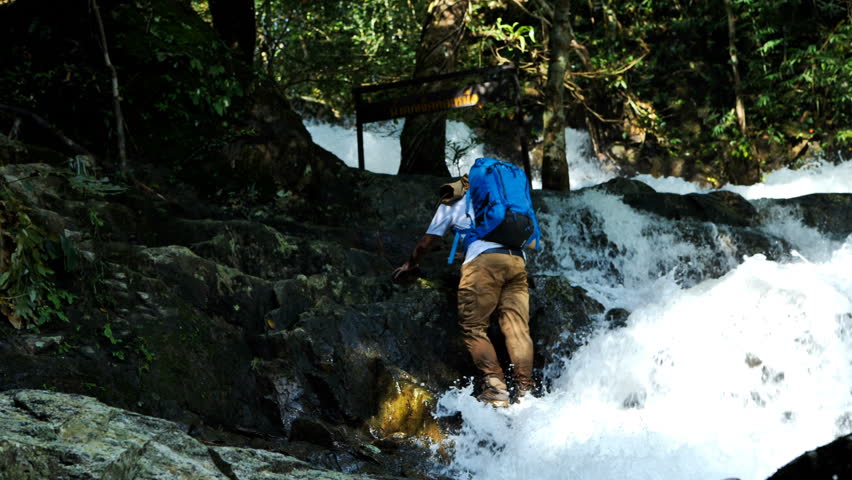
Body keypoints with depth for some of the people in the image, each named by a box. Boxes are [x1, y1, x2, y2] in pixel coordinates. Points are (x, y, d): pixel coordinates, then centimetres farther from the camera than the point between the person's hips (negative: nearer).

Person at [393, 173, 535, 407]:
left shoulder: (451, 204, 23)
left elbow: (427, 241, 29)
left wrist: (411, 264, 46)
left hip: (484, 259, -5)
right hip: (518, 260, 5)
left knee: (473, 326, -2)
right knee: (517, 327, 0)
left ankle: (495, 388, -15)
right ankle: (525, 387, -12)